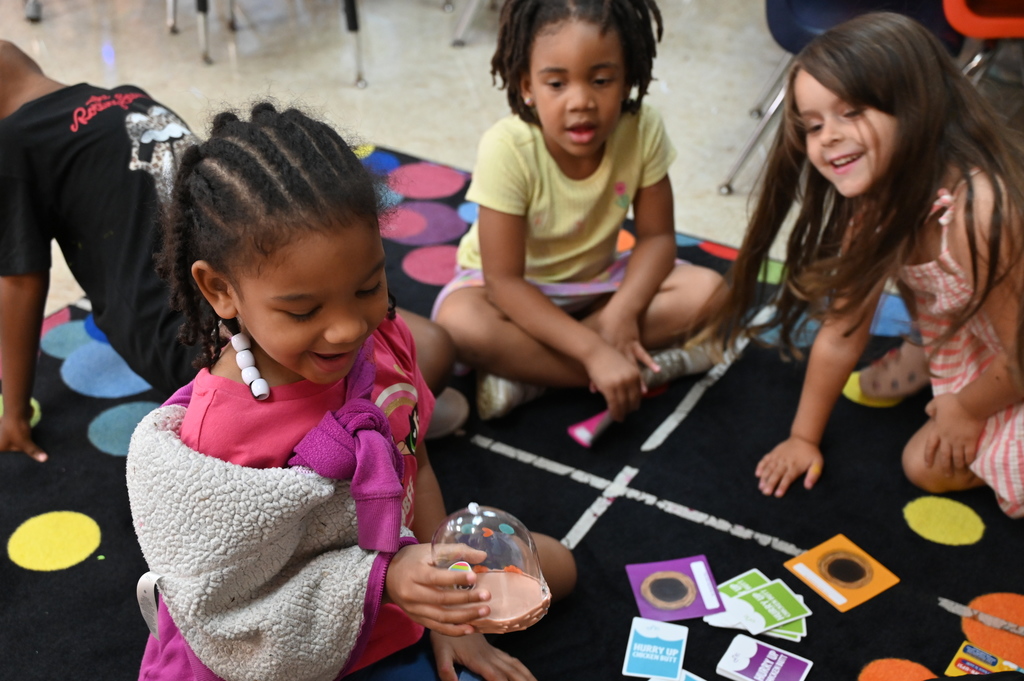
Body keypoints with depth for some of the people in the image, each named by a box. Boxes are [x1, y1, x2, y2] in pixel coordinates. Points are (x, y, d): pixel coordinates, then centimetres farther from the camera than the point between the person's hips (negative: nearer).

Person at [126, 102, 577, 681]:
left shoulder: (385, 340, -13)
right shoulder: (217, 435, -32)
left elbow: (416, 466, 2)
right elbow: (229, 619, -22)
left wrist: (448, 616, 2)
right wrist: (384, 578, -33)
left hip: (399, 553, 7)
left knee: (558, 567, 17)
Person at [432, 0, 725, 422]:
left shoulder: (643, 131, -21)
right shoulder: (507, 149, -30)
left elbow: (656, 235, -11)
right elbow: (504, 281, -30)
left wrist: (623, 310, -30)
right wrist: (594, 351, -38)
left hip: (594, 281, 4)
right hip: (516, 289, -3)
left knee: (706, 291, -19)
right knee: (460, 324, -35)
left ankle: (526, 373, -20)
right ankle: (643, 369, -23)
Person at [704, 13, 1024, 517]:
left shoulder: (978, 209, -38)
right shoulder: (872, 208, -11)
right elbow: (840, 335, -2)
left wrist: (965, 408, -6)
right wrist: (804, 437, 3)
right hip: (983, 351, 7)